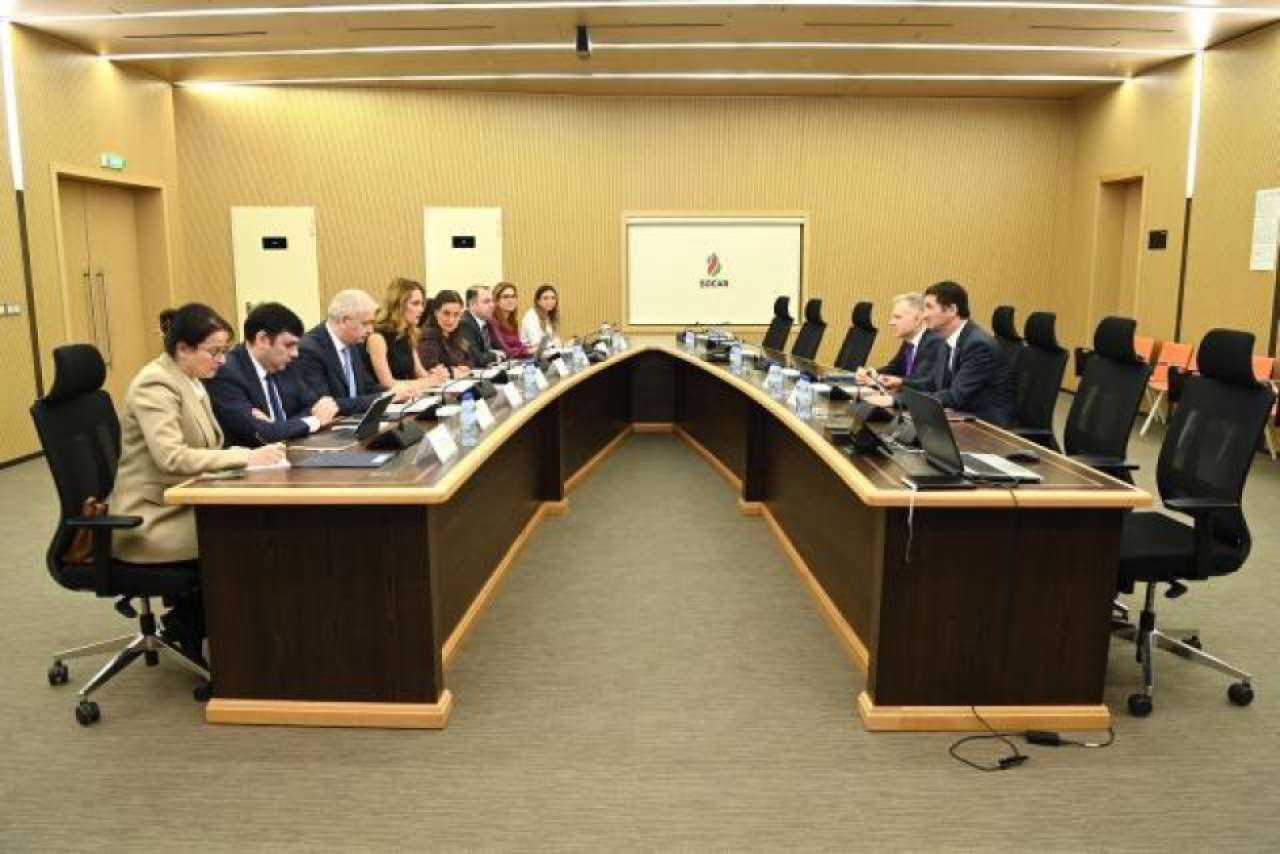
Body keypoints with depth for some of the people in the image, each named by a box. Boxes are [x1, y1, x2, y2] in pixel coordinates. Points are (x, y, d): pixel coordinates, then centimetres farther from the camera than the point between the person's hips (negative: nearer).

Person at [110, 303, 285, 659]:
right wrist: (247, 458, -27)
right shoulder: (155, 384, -17)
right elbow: (172, 457, -28)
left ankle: (189, 617, 4)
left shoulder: (190, 382, 10)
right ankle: (190, 622, 3)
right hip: (150, 520, -8)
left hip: (179, 504, 8)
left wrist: (245, 455, -9)